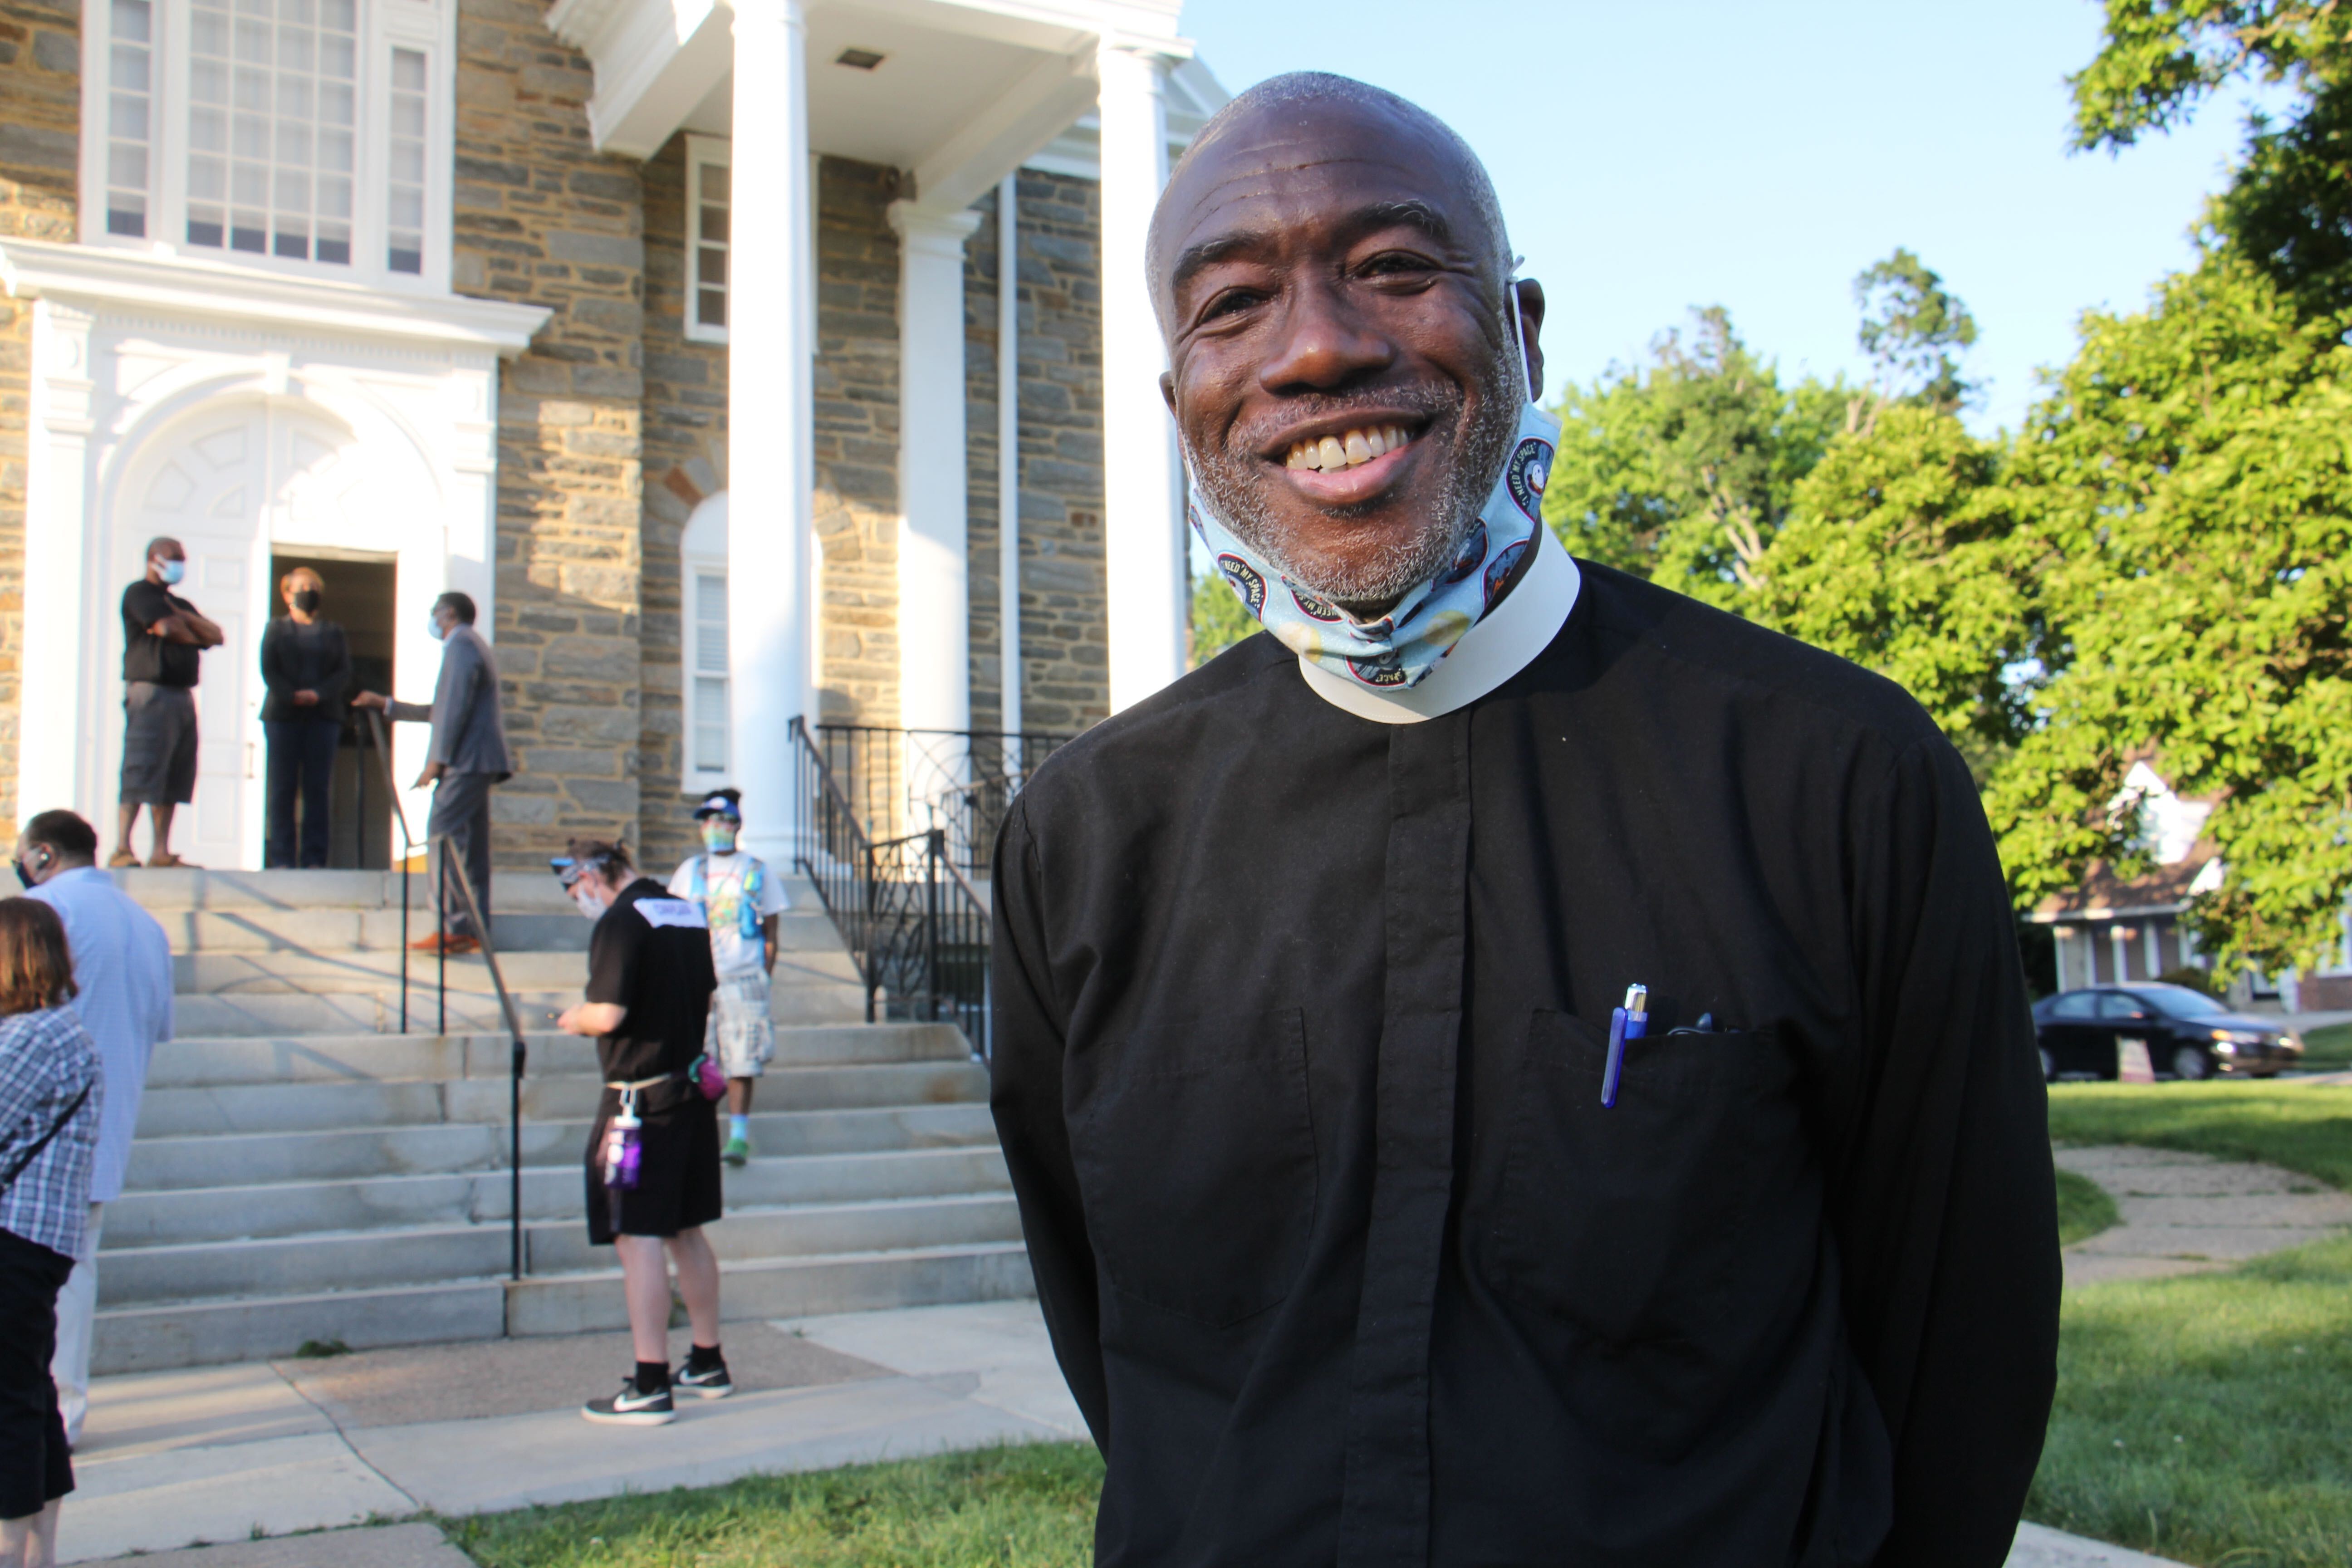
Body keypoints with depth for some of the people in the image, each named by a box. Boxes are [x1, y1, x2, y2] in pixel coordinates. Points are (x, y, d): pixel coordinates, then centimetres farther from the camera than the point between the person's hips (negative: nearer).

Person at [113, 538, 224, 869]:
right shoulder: (139, 593, 1)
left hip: (182, 694, 8)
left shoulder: (180, 603, 25)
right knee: (141, 771, -14)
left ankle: (161, 853, 6)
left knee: (174, 779, 5)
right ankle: (121, 850, -16)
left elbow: (216, 636, 13)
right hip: (150, 692, -8)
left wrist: (183, 617, -3)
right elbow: (167, 628, -15)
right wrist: (194, 637, 6)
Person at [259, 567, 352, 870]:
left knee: (317, 788, -3)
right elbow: (268, 669, 2)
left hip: (323, 717, 1)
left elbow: (344, 672, 5)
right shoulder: (276, 628, 14)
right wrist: (291, 696, -14)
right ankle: (282, 857, -2)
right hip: (283, 715, -1)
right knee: (283, 787, -3)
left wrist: (318, 694, -12)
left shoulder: (333, 632, 17)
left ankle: (314, 857, -3)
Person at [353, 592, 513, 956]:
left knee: (444, 838, -13)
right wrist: (385, 704, 32)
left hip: (467, 761, -10)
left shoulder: (462, 645, -7)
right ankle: (473, 929, 8)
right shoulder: (472, 645, 26)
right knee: (469, 846, 8)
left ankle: (455, 926, -16)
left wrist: (437, 760, -17)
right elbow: (441, 712, 30)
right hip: (475, 762, 10)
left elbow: (456, 708, -17)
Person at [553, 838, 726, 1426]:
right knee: (686, 1232, 17)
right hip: (691, 1089, 9)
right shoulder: (689, 914, 12)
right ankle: (708, 1365, 26)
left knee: (638, 1238, -5)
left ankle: (651, 1388, -3)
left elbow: (608, 1014, -21)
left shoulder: (620, 922, -14)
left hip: (640, 1098, -9)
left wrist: (574, 1019, -2)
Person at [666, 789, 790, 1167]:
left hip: (743, 980, -2)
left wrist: (764, 979, 0)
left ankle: (739, 1136, 0)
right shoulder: (690, 871, 12)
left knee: (742, 1064, -6)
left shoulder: (757, 871, 6)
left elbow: (770, 934, 8)